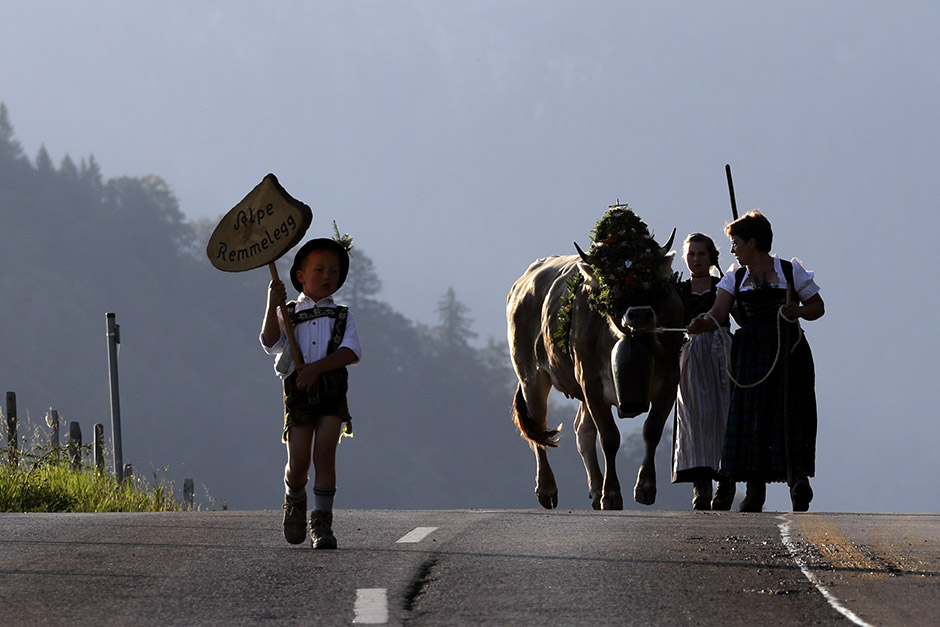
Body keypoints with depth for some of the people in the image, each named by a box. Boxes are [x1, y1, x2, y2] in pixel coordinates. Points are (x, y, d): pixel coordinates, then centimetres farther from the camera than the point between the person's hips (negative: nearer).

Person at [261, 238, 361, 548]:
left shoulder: (342, 317, 10)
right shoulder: (288, 315, 10)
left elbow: (351, 352, -6)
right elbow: (271, 344, -8)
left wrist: (316, 367, -20)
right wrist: (272, 307, -20)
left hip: (332, 393, 0)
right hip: (298, 394, 0)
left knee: (324, 454, -12)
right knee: (298, 462, -5)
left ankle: (322, 523, -6)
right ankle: (295, 502, 27)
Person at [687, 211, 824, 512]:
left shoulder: (791, 271, 5)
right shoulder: (735, 279, 12)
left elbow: (818, 306, 9)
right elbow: (717, 313, -1)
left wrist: (799, 311, -13)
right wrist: (700, 324, -23)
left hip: (787, 353, -3)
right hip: (749, 354, 3)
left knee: (787, 416, -11)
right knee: (751, 419, -1)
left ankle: (797, 478, -10)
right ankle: (754, 491, 0)